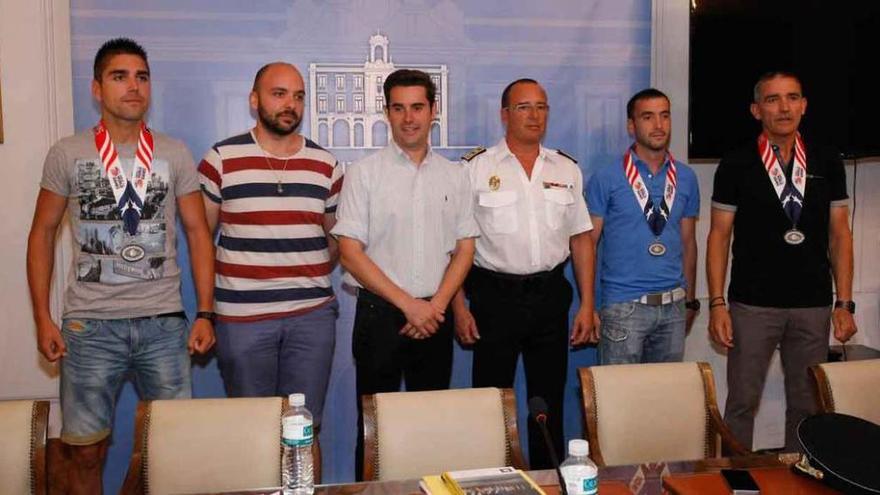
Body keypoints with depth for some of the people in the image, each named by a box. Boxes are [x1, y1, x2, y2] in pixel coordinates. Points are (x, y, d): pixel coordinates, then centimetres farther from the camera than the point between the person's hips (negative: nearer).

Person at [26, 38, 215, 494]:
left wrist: (205, 313, -1)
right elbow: (42, 234, 8)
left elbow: (197, 233, 6)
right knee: (85, 450, 6)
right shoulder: (67, 154, 4)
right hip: (90, 324, 0)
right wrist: (42, 318, 1)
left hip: (164, 323, 1)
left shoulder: (174, 154, 5)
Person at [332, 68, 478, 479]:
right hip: (380, 313, -2)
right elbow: (350, 253, -8)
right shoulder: (364, 173, -2)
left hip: (435, 316, 3)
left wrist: (436, 305, -7)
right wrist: (408, 304, -12)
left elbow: (465, 248, 8)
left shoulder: (454, 175, 8)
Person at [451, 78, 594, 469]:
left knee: (550, 401, 12)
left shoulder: (567, 169, 8)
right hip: (494, 296, -3)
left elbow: (581, 238, 10)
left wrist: (586, 304, 5)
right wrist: (459, 306, -8)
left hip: (550, 295, 3)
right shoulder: (476, 168, -3)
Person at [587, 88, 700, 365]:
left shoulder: (686, 178, 7)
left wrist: (690, 300, 13)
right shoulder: (606, 179, -5)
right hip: (624, 305, -4)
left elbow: (688, 242, 13)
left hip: (673, 306, 4)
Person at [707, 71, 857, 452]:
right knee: (742, 402, 4)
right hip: (752, 305, -2)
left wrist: (845, 303, 2)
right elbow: (719, 235, -1)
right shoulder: (736, 166, -1)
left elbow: (839, 235, 8)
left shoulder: (827, 164, 6)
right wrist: (717, 303, -7)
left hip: (814, 306, 3)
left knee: (807, 405, 12)